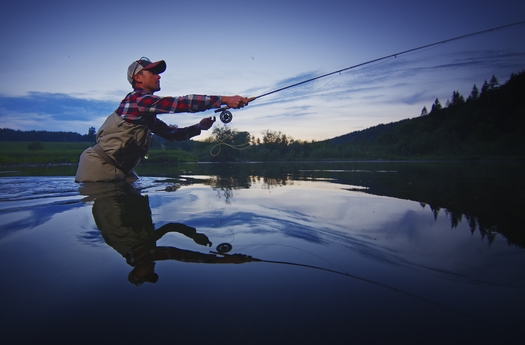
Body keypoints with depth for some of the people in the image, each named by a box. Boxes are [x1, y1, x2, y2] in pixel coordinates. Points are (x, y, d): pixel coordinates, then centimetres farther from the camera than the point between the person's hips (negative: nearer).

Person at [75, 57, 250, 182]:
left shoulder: (147, 116, 14)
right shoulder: (137, 99, -16)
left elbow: (171, 133, 17)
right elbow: (181, 103, -25)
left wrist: (199, 127, 3)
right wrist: (224, 99, -26)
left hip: (119, 170, 9)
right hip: (98, 167, -9)